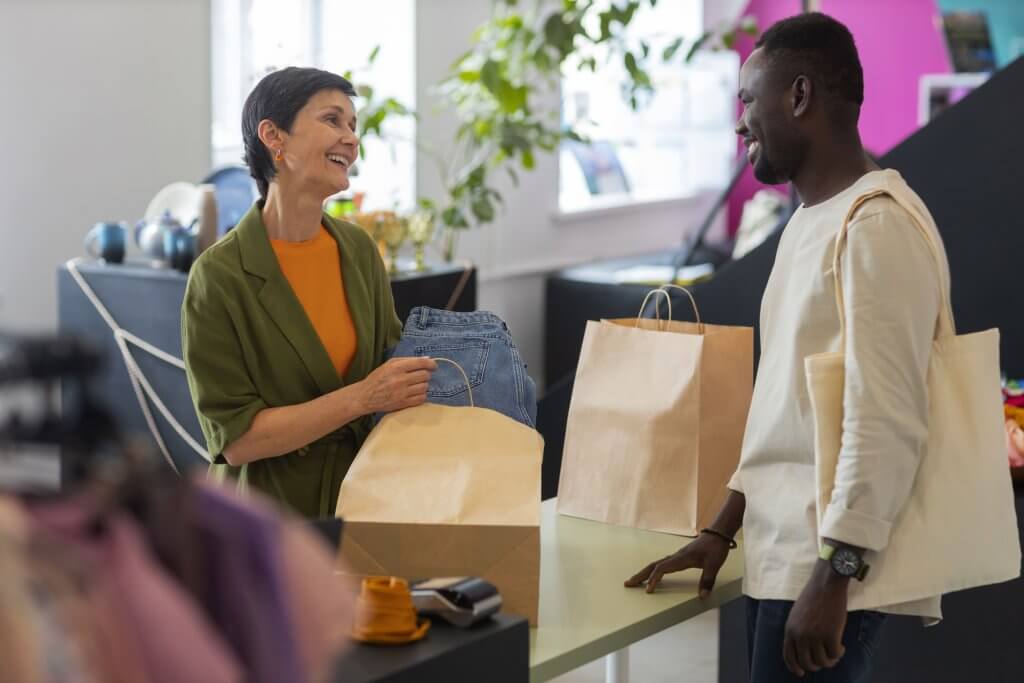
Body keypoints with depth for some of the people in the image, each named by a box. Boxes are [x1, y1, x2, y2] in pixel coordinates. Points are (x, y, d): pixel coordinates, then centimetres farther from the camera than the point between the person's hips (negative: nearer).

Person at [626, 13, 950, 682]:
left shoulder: (878, 224, -15)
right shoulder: (809, 222, 14)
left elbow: (887, 423, -20)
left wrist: (834, 576, -21)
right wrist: (724, 527, 17)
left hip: (826, 563, -9)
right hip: (781, 553, 9)